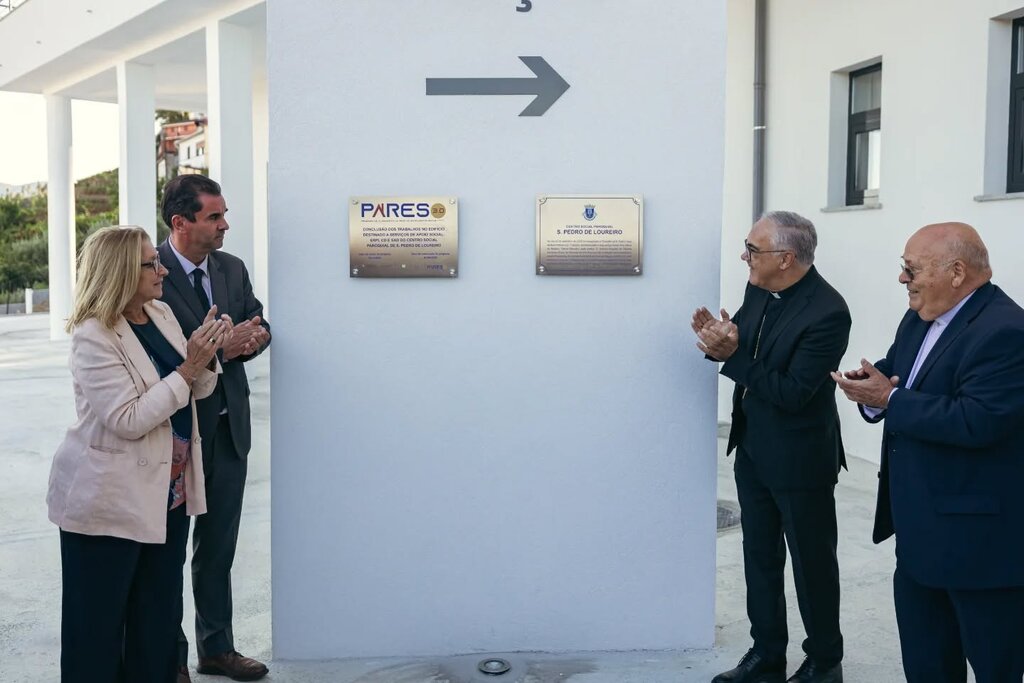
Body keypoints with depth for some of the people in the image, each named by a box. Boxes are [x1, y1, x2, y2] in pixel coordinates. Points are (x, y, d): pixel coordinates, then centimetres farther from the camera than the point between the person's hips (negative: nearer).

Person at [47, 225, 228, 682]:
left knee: (160, 616, 16)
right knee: (98, 625, 9)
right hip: (110, 503, -7)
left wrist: (207, 356, -11)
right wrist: (188, 367, -24)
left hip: (168, 493, 7)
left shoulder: (162, 314, 4)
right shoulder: (93, 336, -18)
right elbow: (128, 420, -24)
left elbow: (195, 391, 10)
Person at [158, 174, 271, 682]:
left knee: (218, 545, 18)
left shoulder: (232, 268, 5)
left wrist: (252, 337, -9)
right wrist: (218, 348, -26)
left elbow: (257, 322, 13)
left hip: (228, 425, 6)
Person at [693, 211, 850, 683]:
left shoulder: (827, 312, -23)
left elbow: (792, 393, -25)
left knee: (811, 562, 10)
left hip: (800, 458, -7)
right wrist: (720, 339, -12)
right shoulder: (759, 289, -1)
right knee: (759, 555, 16)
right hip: (752, 448, 7)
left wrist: (733, 355, -27)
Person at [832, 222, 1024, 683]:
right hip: (919, 532, 9)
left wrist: (890, 399, -22)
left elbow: (977, 421, -30)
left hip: (980, 538, -9)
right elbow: (889, 378, 12)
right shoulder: (919, 320, 9)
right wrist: (871, 390, -12)